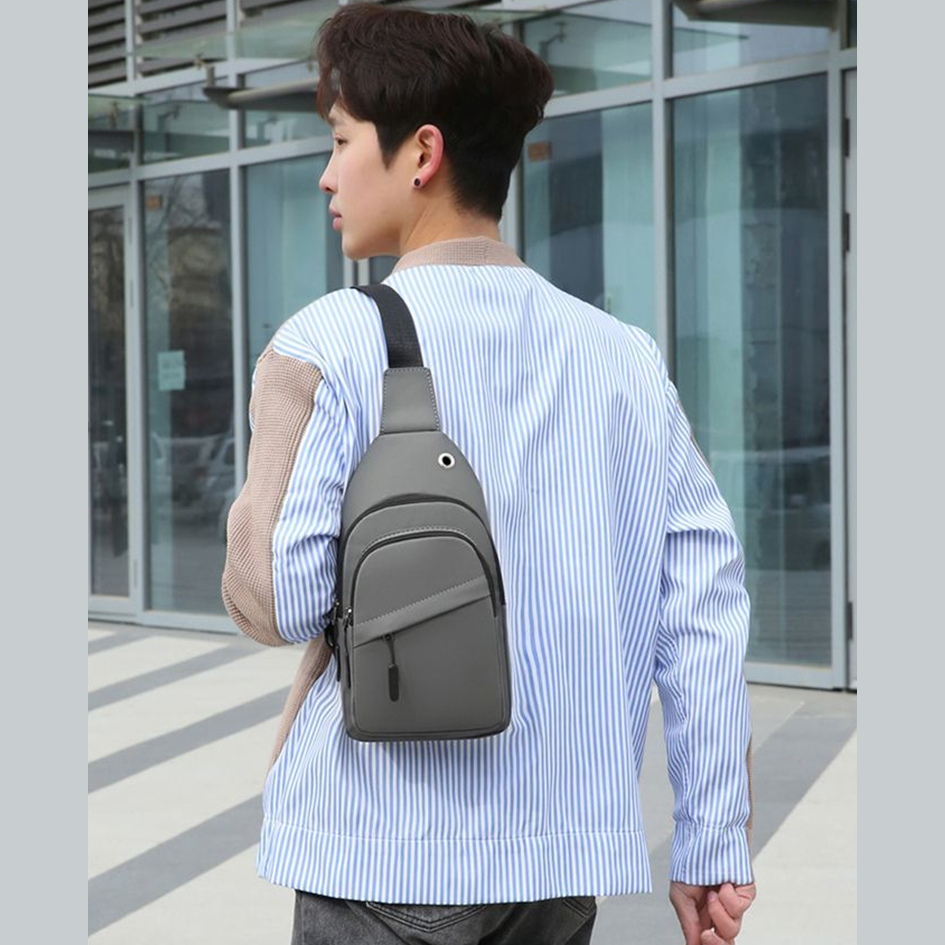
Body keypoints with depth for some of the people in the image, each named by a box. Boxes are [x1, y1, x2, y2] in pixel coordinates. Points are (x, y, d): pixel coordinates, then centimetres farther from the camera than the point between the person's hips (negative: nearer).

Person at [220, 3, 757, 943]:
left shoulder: (328, 346, -9)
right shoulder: (626, 359, 4)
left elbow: (275, 600, -14)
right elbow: (707, 610, 1)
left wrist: (252, 505, 9)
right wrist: (714, 846, 6)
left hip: (389, 858, -4)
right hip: (568, 857, 4)